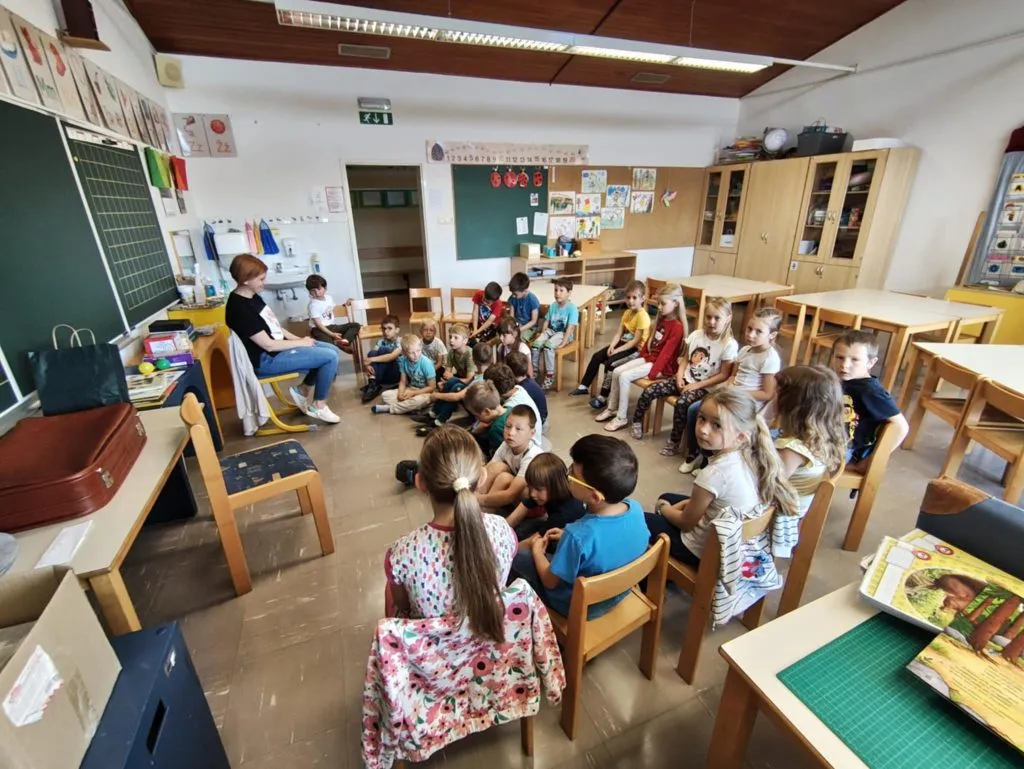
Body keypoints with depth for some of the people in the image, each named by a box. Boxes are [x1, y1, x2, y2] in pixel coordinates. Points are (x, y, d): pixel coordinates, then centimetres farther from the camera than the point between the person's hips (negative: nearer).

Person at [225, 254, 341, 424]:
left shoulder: (252, 297, 7)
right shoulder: (240, 309, -23)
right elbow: (269, 345, -22)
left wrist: (297, 339, 0)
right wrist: (301, 343, -11)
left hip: (278, 348, 10)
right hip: (266, 360, -10)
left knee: (333, 350, 5)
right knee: (330, 357, -18)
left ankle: (303, 391, 15)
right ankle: (318, 406, -2)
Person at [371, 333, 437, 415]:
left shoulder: (426, 362, -22)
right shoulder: (403, 360, -8)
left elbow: (432, 387, -18)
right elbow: (403, 382, 1)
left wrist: (413, 393, -20)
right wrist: (400, 393, -19)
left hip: (425, 392, -5)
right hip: (411, 389, 5)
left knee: (419, 400, -38)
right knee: (385, 395, -8)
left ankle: (389, 408, -18)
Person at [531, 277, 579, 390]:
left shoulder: (572, 308, -13)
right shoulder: (553, 306, 6)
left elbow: (570, 327, -18)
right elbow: (546, 321, 12)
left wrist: (563, 343, -24)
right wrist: (542, 334, -1)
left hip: (564, 333, -6)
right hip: (551, 330, 6)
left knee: (548, 345, -33)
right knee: (536, 343, -22)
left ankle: (550, 376, -20)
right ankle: (534, 370, -4)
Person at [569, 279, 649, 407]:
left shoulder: (643, 316, -19)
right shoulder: (627, 312, 8)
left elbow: (636, 341, -22)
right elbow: (618, 333, 4)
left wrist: (617, 350, -23)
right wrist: (611, 346, -13)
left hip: (636, 349, -9)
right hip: (624, 343, 9)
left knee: (610, 364, -24)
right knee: (596, 357, -3)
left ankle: (603, 397, -12)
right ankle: (584, 386, 7)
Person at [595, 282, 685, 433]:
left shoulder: (677, 327, -18)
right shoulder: (661, 320, 11)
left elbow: (666, 353, -23)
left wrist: (652, 373, -24)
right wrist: (641, 355, 12)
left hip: (663, 365, -9)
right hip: (648, 358, 9)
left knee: (624, 377, -22)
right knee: (616, 372, -3)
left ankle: (621, 418, -13)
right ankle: (611, 409, 8)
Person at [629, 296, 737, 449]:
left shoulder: (729, 344, -11)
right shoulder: (696, 335, 5)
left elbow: (723, 375, -11)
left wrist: (697, 385, -15)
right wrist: (679, 377, -5)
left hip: (704, 387, -5)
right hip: (686, 379, 5)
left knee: (682, 403, -34)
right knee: (649, 391, -11)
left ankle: (674, 441, -14)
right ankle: (637, 421, 12)